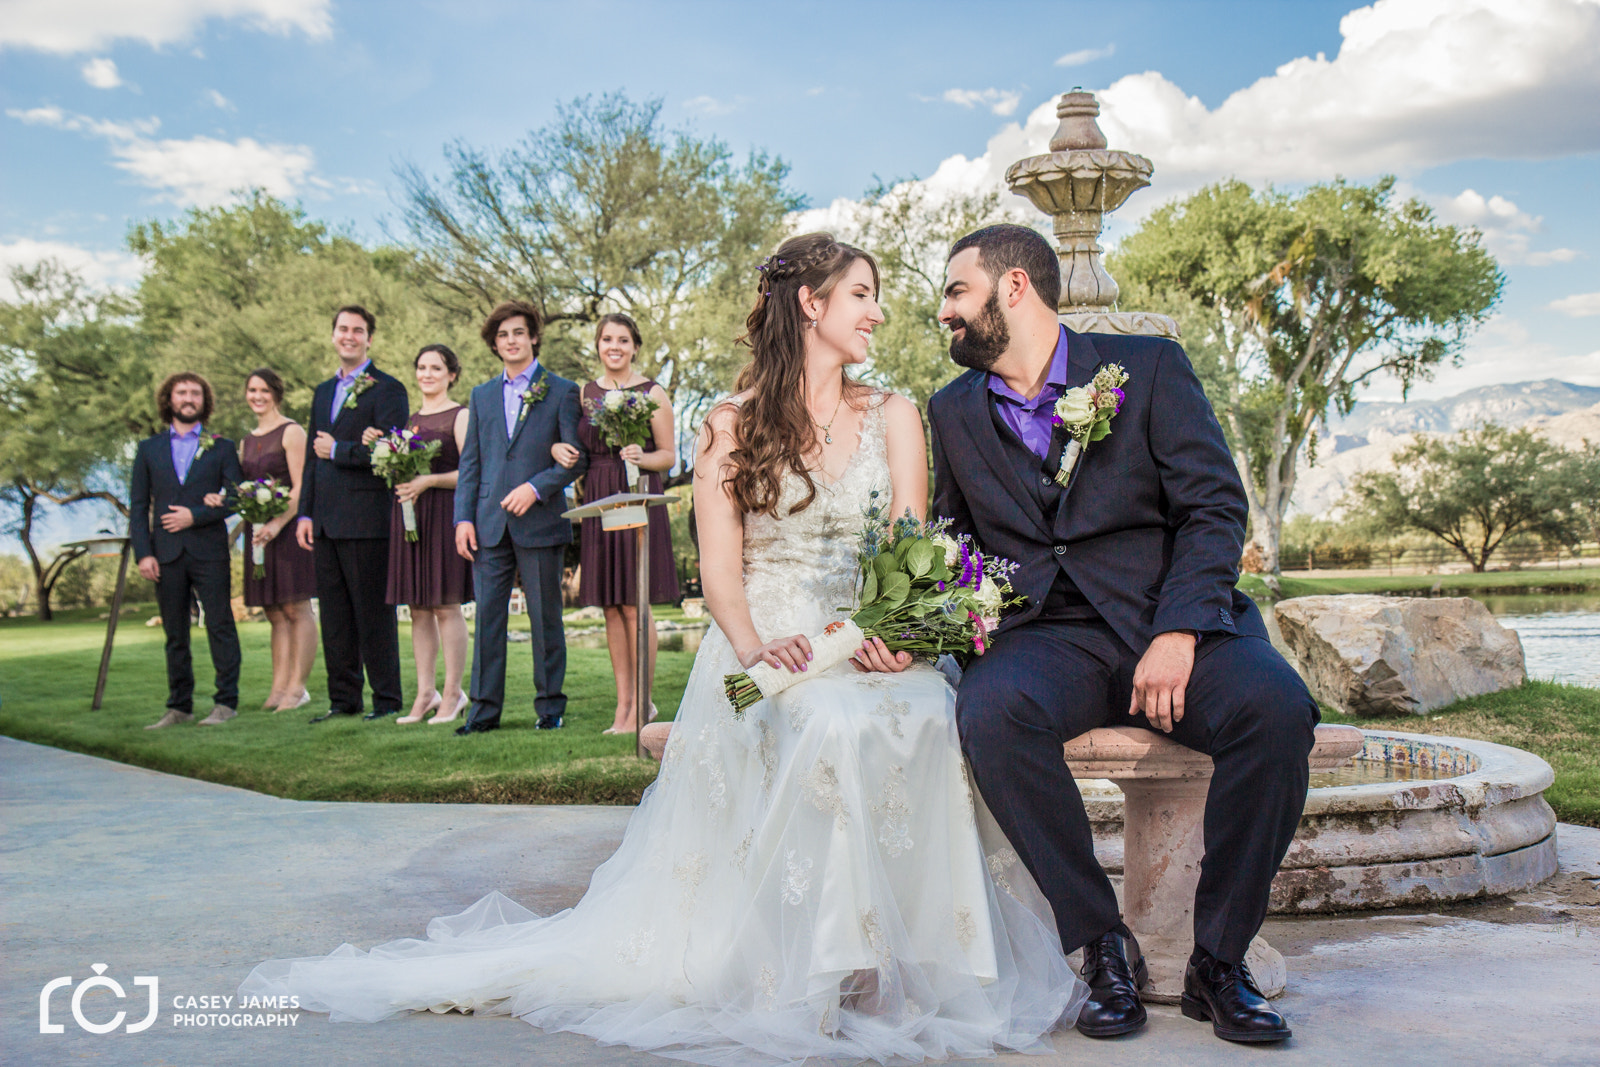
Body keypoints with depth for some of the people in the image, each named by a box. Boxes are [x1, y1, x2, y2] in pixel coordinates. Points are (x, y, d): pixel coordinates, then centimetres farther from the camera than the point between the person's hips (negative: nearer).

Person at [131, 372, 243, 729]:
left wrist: (196, 515, -12)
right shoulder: (149, 449, 14)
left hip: (209, 552, -2)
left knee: (219, 625, -5)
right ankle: (179, 707, 12)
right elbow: (138, 506, 9)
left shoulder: (221, 448, 9)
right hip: (166, 554, 2)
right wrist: (143, 553, -2)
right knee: (175, 633, 6)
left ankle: (226, 702, 0)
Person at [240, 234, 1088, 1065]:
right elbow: (720, 569, 2)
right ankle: (815, 970, -23)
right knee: (820, 722, -36)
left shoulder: (893, 416, 14)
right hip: (770, 649, -1)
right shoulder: (732, 425, 10)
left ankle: (863, 963, -21)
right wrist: (753, 646, -19)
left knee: (906, 715, -34)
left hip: (873, 650, 2)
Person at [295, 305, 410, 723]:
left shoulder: (387, 390, -4)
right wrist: (305, 513, 13)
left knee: (374, 612, -2)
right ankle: (343, 700, 19)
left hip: (366, 520, -7)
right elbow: (313, 457, 20)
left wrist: (337, 450, -9)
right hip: (325, 523, 8)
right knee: (334, 615, 11)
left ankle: (386, 699, 6)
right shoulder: (323, 391, 20)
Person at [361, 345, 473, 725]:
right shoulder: (409, 419, 17)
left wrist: (428, 481, -18)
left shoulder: (460, 416, -2)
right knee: (418, 608, 7)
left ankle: (453, 692, 4)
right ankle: (425, 693, 13)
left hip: (444, 513, -6)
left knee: (445, 606, -4)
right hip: (406, 514, 6)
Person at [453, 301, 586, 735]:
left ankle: (550, 706, 14)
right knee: (488, 617, 3)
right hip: (490, 524, 3)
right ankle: (485, 708, 10)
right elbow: (470, 461, 14)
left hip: (540, 523, -3)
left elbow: (576, 458, -1)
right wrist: (463, 517, 3)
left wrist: (536, 487, -15)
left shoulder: (561, 391, 4)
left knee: (545, 619, 3)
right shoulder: (482, 395, 16)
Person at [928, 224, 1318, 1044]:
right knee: (990, 712, -32)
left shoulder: (1148, 367, 5)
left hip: (1174, 625, -1)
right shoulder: (953, 412, 16)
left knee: (1276, 705, -31)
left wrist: (1178, 635, -17)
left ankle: (1219, 960, -12)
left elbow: (1216, 508, -3)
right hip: (1050, 637, 1)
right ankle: (1104, 947, -16)